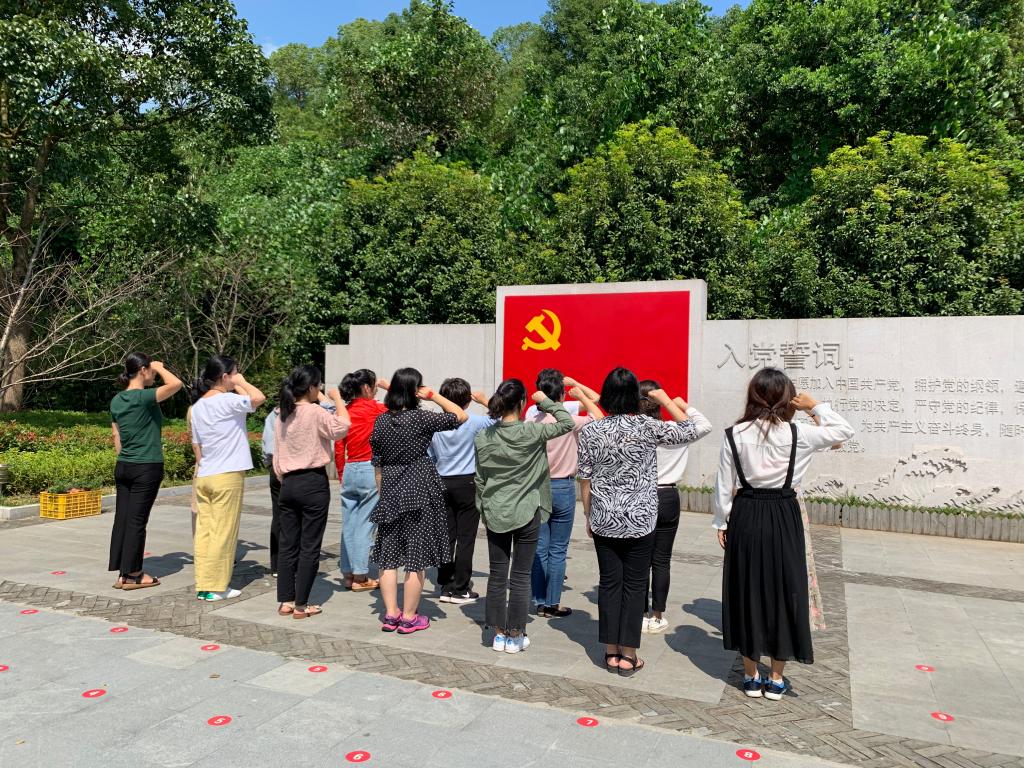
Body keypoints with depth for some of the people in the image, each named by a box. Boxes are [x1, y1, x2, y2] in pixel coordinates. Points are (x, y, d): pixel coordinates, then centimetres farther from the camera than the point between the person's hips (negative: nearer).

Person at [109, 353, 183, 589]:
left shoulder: (117, 400, 8)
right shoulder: (143, 397, -16)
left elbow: (116, 436, 13)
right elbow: (176, 384, -25)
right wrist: (160, 367, -7)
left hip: (123, 466, 7)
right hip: (147, 468, -7)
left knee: (122, 518, 9)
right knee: (137, 521, 0)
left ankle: (122, 572, 15)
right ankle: (131, 575, 7)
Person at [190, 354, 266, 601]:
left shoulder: (197, 406, 12)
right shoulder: (226, 400, -13)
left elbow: (196, 444, 17)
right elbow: (259, 398, -26)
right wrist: (241, 382, -9)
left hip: (203, 476, 8)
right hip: (227, 477, -8)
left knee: (204, 531, 10)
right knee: (223, 533, 0)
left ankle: (202, 585, 16)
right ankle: (215, 587, 6)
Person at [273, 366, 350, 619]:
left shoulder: (281, 416, 9)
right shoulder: (315, 413, -13)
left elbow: (277, 457, 13)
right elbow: (342, 426, -23)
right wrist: (337, 398, -8)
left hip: (289, 483, 7)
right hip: (314, 482, -7)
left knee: (288, 544, 12)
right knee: (310, 546, 1)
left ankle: (285, 601, 17)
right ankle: (301, 605, 6)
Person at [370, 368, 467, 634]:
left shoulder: (381, 421, 4)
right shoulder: (420, 418, -12)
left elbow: (377, 462, 8)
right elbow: (460, 416, -5)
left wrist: (382, 492, 18)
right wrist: (433, 395, -3)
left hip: (390, 494, 5)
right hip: (419, 492, -5)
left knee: (389, 556, 12)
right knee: (416, 557, 4)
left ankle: (390, 614, 17)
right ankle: (409, 618, 10)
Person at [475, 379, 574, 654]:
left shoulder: (484, 436, -2)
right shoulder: (531, 432, -14)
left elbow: (480, 479, 4)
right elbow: (567, 423, -3)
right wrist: (545, 401, 5)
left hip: (495, 514, 4)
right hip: (526, 513, -3)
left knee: (497, 574, 12)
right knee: (520, 577, 6)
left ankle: (499, 634, 20)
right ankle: (515, 636, 15)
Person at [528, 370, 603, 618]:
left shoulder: (530, 421, -4)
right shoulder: (570, 422, -14)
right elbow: (599, 416, -1)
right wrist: (576, 385, 0)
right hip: (563, 488, -3)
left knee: (539, 548, 9)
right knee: (558, 550, 5)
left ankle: (540, 602, 16)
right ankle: (552, 604, 11)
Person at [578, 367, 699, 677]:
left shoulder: (591, 431, -5)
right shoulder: (648, 427, -12)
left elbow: (585, 479, 1)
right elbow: (689, 430, 3)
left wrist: (589, 517, 12)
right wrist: (665, 399, 10)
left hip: (603, 521, 2)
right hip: (640, 521, -2)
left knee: (609, 582, 11)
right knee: (634, 585, 8)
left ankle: (611, 652, 19)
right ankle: (628, 656, 14)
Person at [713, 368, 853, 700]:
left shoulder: (734, 434, -6)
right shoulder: (796, 434, -9)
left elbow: (725, 485, -1)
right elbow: (844, 431, 5)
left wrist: (722, 522, 10)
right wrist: (816, 406, 10)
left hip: (746, 516, 1)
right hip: (783, 517, -1)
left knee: (747, 592, 12)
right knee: (782, 591, 12)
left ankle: (751, 676, 22)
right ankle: (776, 679, 22)